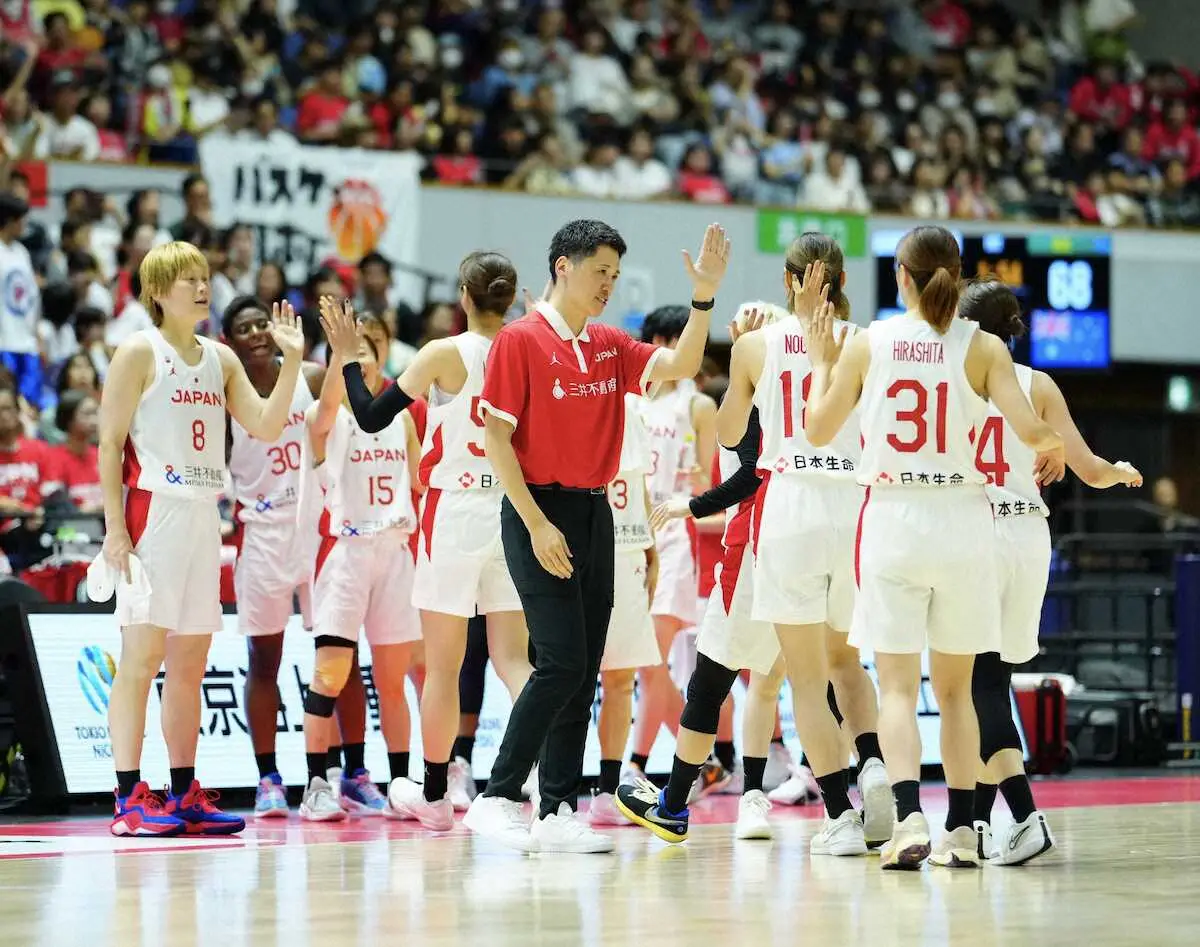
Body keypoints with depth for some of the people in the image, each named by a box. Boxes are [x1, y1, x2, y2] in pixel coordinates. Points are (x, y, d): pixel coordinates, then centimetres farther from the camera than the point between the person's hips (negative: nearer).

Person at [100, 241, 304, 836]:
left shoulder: (220, 359, 15)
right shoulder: (139, 353, -4)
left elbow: (265, 426, 9)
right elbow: (110, 444, -7)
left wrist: (291, 361, -1)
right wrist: (115, 526, -15)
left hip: (203, 516, 7)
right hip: (153, 512, -7)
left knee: (190, 662, 9)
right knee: (142, 654, -9)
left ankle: (184, 795, 14)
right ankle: (129, 798, -9)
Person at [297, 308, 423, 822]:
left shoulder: (401, 417, 14)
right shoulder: (326, 419, -1)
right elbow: (329, 404, -25)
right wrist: (339, 350, -39)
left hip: (396, 550, 4)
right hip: (344, 549, -4)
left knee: (393, 678, 7)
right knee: (330, 673, -11)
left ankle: (401, 784, 11)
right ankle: (316, 786, -10)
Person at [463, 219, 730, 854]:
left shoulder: (610, 346, 12)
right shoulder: (519, 340, -7)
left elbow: (679, 366, 4)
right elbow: (496, 437, -10)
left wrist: (703, 297, -10)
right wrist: (537, 524, -15)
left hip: (595, 514, 7)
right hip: (540, 513, -7)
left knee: (584, 671, 5)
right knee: (560, 663, -14)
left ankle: (557, 813, 8)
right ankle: (497, 798, -6)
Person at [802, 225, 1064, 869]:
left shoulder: (866, 344, -1)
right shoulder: (982, 348, -2)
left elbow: (818, 429, 5)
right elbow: (1030, 429, -10)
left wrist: (821, 357, 17)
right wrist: (1052, 449, 13)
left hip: (892, 519, -1)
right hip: (962, 521, 1)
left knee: (897, 686, 0)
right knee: (955, 688, 13)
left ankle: (909, 816, -19)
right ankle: (962, 830, 11)